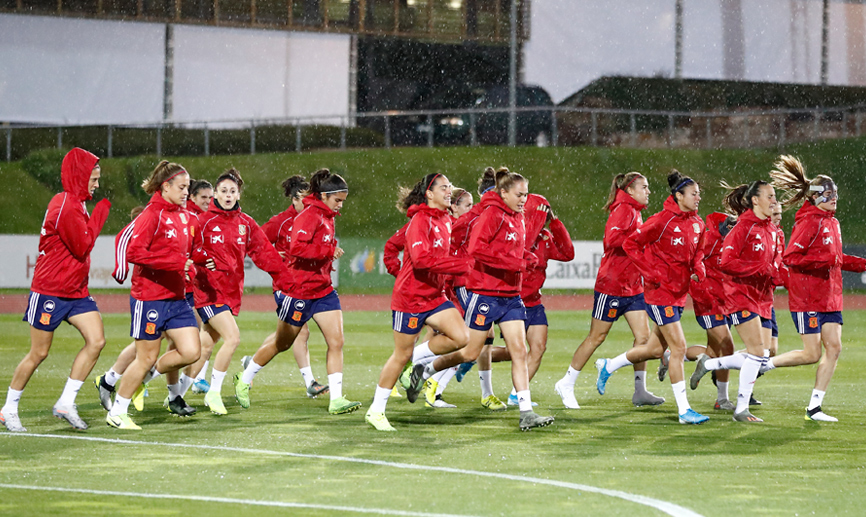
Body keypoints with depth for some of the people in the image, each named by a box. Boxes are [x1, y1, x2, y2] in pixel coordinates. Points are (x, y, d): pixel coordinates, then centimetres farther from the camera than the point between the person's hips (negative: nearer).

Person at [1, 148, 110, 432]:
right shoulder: (65, 206, -19)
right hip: (50, 291, -8)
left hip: (76, 291, 8)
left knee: (96, 340, -7)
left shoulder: (76, 203, 11)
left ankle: (66, 403, 1)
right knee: (38, 353, 0)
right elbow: (82, 246, -19)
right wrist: (101, 212, -11)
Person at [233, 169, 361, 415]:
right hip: (298, 290, -8)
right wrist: (329, 251, -25)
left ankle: (336, 399, -6)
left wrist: (327, 260, 9)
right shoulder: (309, 216, -18)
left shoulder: (327, 217, 11)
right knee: (282, 343, 7)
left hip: (322, 289, 8)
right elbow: (297, 248, -31)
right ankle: (244, 380, 28)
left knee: (336, 341, -5)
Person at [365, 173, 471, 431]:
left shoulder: (446, 221, 10)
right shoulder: (420, 221, -16)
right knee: (402, 355, 0)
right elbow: (421, 258, -30)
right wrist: (462, 265, -28)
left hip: (434, 296, 7)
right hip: (410, 297, -7)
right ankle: (376, 410, 14)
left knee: (461, 337, -12)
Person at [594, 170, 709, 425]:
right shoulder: (663, 220, -15)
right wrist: (651, 273, -16)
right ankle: (684, 410, -7)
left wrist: (699, 268, 2)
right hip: (660, 290, -8)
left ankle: (608, 366, 37)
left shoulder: (697, 224, 7)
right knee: (679, 348, -10)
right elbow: (630, 244, -11)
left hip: (679, 292, 8)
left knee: (656, 349, 15)